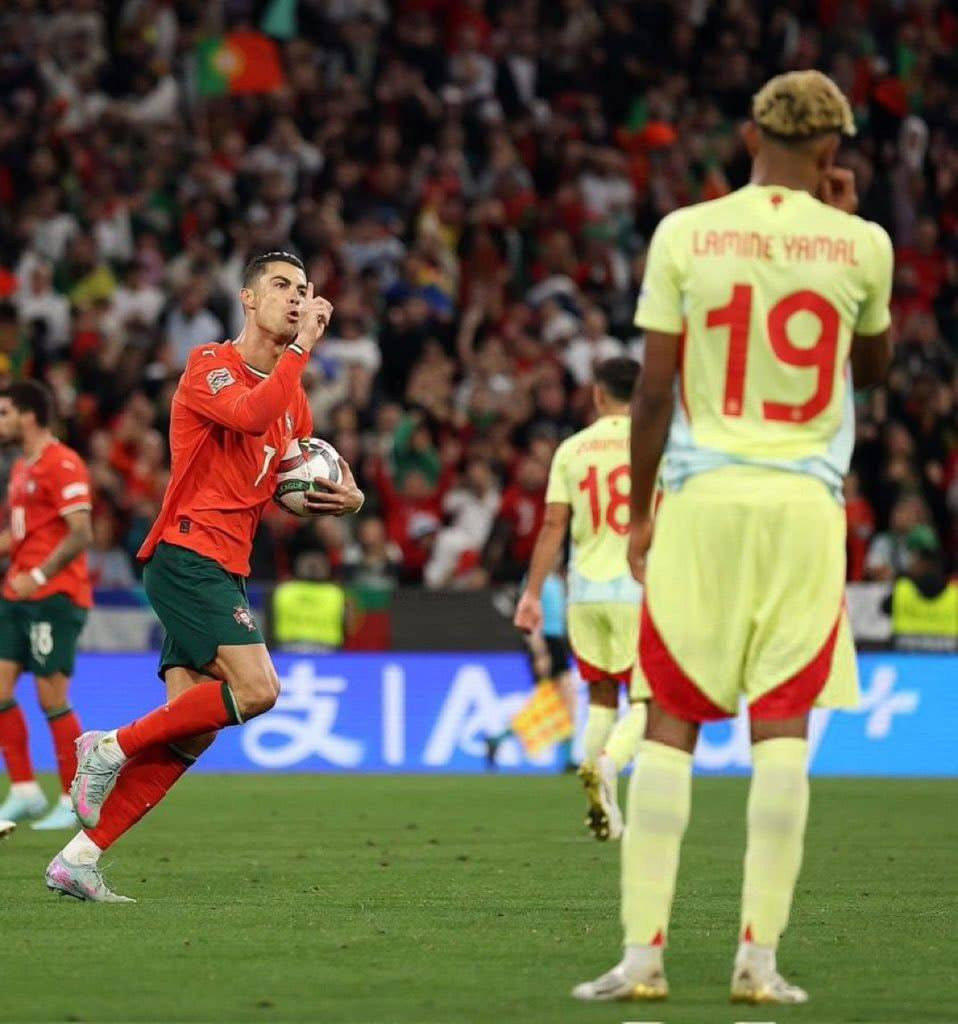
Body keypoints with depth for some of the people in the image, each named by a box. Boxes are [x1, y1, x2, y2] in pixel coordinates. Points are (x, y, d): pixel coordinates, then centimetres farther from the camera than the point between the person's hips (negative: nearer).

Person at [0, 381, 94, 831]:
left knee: (52, 698, -7)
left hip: (55, 596, -9)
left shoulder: (62, 465, -12)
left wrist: (38, 576, -22)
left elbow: (81, 533, -19)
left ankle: (75, 803, 2)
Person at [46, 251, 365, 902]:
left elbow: (302, 488, 28)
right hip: (188, 554, -8)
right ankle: (111, 748, -7)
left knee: (190, 735, -1)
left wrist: (345, 497, 6)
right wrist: (301, 349, -20)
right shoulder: (210, 366, -6)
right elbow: (249, 415, -27)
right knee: (255, 689, -22)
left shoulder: (292, 395, 19)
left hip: (226, 572, 8)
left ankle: (80, 858, 0)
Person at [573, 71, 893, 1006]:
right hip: (804, 505, 0)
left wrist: (640, 512, 9)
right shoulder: (859, 246, 1)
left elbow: (653, 390, -1)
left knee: (669, 723, 4)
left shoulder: (685, 235, -2)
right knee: (782, 728, 3)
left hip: (702, 502, 0)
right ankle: (759, 956, 0)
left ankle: (643, 952, -2)